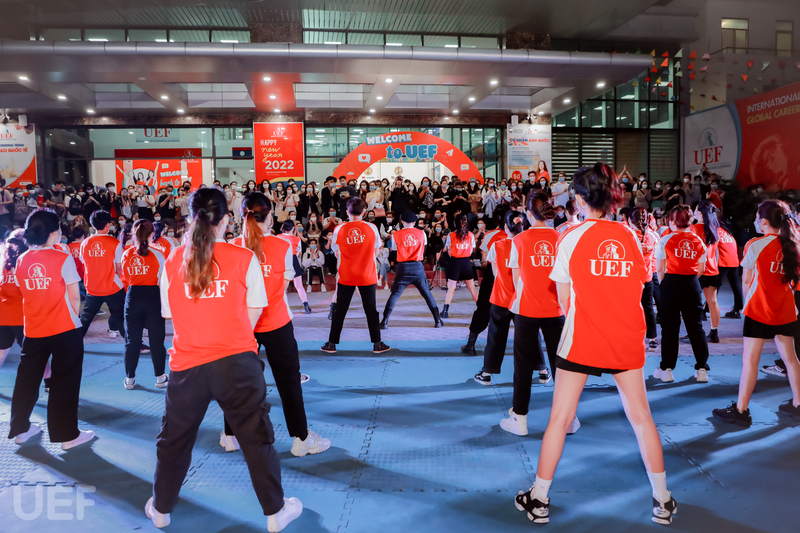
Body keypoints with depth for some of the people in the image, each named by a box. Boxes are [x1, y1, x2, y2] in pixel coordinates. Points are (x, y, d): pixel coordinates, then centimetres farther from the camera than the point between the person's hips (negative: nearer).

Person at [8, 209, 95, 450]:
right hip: (64, 330, -5)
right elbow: (74, 296, -9)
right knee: (65, 383, 3)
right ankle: (67, 435, 9)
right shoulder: (63, 258, -12)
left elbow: (25, 292, 10)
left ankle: (20, 428, 30)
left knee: (27, 380, 17)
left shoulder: (21, 261, 3)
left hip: (33, 330, 5)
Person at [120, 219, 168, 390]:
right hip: (153, 296, -2)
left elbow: (125, 279, 6)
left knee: (132, 339, 11)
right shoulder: (156, 254, -8)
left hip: (133, 297, 2)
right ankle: (160, 377, 13)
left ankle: (129, 379, 16)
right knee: (156, 339, 6)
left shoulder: (126, 255, 0)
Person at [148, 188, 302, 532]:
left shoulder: (172, 263, 1)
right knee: (257, 439, 10)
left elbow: (170, 315, 9)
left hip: (187, 364, 2)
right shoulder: (244, 258, -5)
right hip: (236, 361, -2)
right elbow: (253, 313, 0)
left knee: (174, 439, 21)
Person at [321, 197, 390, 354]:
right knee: (371, 310, 9)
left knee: (339, 311, 9)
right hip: (367, 276, 0)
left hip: (346, 276, 0)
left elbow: (336, 253, 8)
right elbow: (376, 250, 8)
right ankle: (377, 344, 13)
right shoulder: (371, 228, -5)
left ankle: (332, 344, 15)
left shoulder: (339, 229, -5)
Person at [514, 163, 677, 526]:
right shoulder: (629, 236, 2)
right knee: (641, 416, 15)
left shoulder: (573, 237, -8)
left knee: (560, 419, 6)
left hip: (582, 337, -3)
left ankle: (539, 499, 17)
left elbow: (564, 301, -5)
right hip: (626, 338, 4)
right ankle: (662, 501, 26)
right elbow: (638, 286, 8)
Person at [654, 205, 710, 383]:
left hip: (671, 282, -3)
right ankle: (702, 369, 12)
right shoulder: (698, 241, 6)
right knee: (695, 325, 9)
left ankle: (666, 369, 7)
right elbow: (701, 269, 8)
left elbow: (659, 268, -4)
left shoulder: (666, 240, -5)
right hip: (692, 284, 3)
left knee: (670, 326, 3)